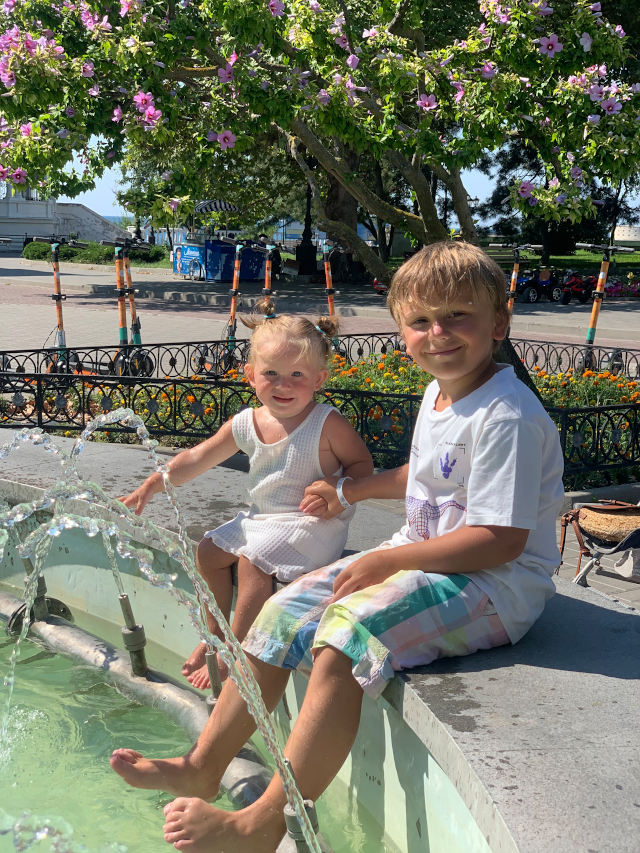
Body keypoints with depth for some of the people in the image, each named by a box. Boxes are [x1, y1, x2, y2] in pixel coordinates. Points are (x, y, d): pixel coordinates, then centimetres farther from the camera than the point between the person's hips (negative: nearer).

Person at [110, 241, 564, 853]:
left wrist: (388, 560, -22)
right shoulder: (439, 393, 9)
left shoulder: (507, 417, -21)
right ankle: (203, 768, 12)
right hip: (420, 558, 10)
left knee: (347, 631, -31)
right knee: (284, 610, 1)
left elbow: (501, 540, -25)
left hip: (495, 582, -10)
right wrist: (348, 491, 26)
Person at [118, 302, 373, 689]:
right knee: (209, 551, 6)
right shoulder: (247, 424, -1)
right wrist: (153, 485, -2)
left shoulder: (328, 423, -16)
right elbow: (198, 458, 5)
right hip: (262, 516, 8)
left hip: (312, 523, -7)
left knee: (253, 560, -26)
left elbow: (362, 462, -7)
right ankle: (217, 634, 23)